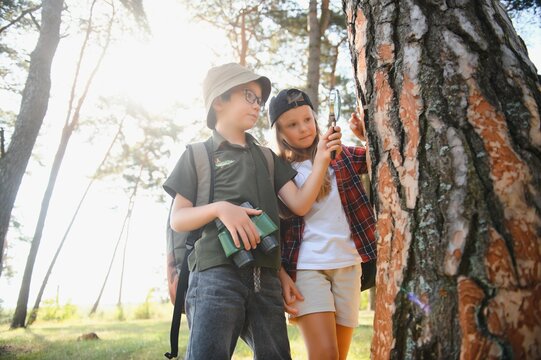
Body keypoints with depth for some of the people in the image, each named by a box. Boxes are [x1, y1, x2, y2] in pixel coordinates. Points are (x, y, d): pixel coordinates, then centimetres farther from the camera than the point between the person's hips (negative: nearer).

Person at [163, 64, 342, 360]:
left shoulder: (267, 158, 20)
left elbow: (300, 204, 9)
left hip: (265, 278, 5)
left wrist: (320, 161, -4)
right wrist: (220, 208, -17)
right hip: (216, 274, -4)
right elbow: (177, 219, 2)